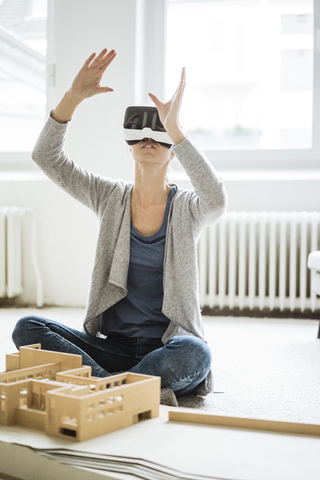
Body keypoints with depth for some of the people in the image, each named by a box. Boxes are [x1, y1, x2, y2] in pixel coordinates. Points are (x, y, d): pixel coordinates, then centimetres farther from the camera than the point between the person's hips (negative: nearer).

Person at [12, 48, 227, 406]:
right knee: (27, 328, -21)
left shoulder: (187, 208, -2)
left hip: (166, 348, -2)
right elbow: (45, 156, -3)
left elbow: (216, 200, -28)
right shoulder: (111, 198, 5)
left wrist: (174, 127, -32)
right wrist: (74, 96, -16)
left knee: (195, 354, -38)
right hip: (111, 346, 3)